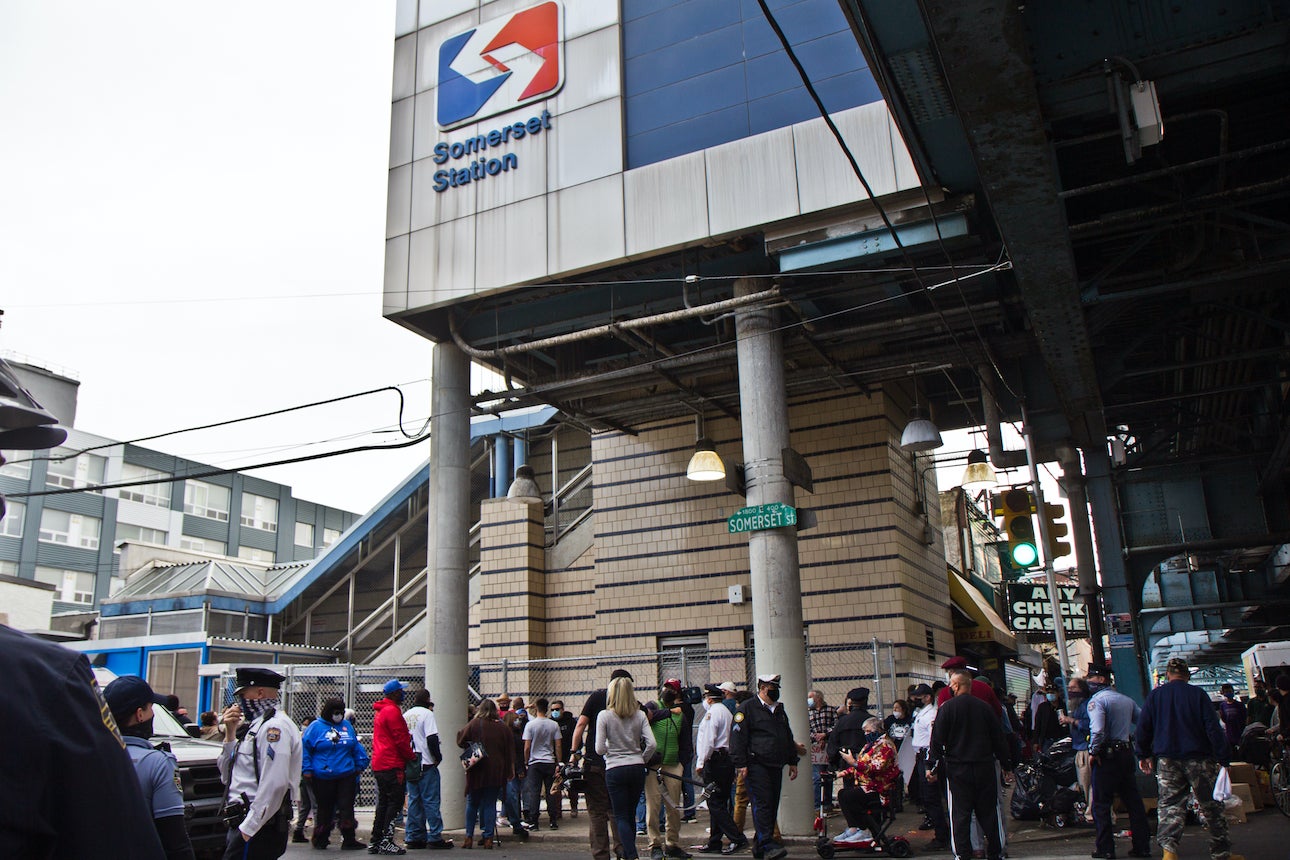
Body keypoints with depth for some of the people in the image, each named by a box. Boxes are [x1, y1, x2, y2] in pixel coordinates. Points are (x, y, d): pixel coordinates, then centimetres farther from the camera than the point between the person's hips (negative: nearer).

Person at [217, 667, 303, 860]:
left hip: (258, 829, -9)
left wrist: (248, 828, -19)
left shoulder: (275, 726, -13)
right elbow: (227, 777, 18)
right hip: (243, 822, 9)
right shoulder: (255, 726, 18)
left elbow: (274, 785, -22)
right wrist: (230, 733, 10)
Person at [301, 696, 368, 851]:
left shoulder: (347, 725, 11)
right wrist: (307, 769, -6)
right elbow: (304, 748, -2)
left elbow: (356, 747, 19)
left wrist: (360, 764, 15)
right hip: (322, 778, -3)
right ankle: (320, 839, 24)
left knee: (346, 808, 1)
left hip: (347, 776, 3)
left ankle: (349, 840, 7)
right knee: (325, 809, 6)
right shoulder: (316, 727, -2)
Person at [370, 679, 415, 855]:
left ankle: (375, 841, 16)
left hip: (379, 765, 10)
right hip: (391, 765, -10)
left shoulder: (380, 711, 19)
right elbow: (400, 740, -15)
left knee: (383, 803, 14)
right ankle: (386, 842, -9)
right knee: (395, 802, -7)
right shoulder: (392, 711, -13)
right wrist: (412, 757, -4)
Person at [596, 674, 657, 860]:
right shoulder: (640, 715, 0)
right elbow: (652, 744, -6)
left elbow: (599, 749, -10)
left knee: (621, 817, 3)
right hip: (637, 769, 4)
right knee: (631, 815, 18)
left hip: (615, 770, -3)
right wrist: (641, 759, 10)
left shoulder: (604, 716, -7)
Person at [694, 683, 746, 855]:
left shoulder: (712, 712, -9)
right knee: (719, 803, 11)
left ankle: (738, 839, -12)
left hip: (715, 760, -9)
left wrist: (700, 763, -16)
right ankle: (714, 842, 15)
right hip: (728, 759, 9)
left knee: (715, 804, -7)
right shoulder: (727, 712, 19)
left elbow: (708, 740, -17)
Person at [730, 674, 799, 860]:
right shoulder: (747, 708, -4)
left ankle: (760, 845, 16)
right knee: (762, 804, -13)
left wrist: (792, 762, 23)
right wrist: (741, 764, -14)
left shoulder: (779, 710, 20)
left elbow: (788, 737, 28)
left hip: (776, 766, 7)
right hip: (757, 766, -7)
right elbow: (737, 737, -9)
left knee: (772, 806, 7)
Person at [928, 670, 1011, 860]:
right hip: (985, 766, 3)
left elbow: (937, 740, -9)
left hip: (957, 769, -3)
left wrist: (932, 766, -3)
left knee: (960, 813, 2)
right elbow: (999, 738, 9)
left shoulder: (947, 708, -7)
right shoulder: (985, 707, 3)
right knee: (988, 811, 11)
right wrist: (1006, 764, 19)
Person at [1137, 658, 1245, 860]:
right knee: (1211, 805, 12)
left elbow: (1143, 728, 6)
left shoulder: (1154, 695, 5)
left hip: (1166, 760, 1)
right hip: (1198, 758, -1)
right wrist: (1222, 759, -4)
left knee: (1170, 805, -1)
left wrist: (1144, 755, 17)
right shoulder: (1198, 694, -3)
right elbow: (1213, 728, -7)